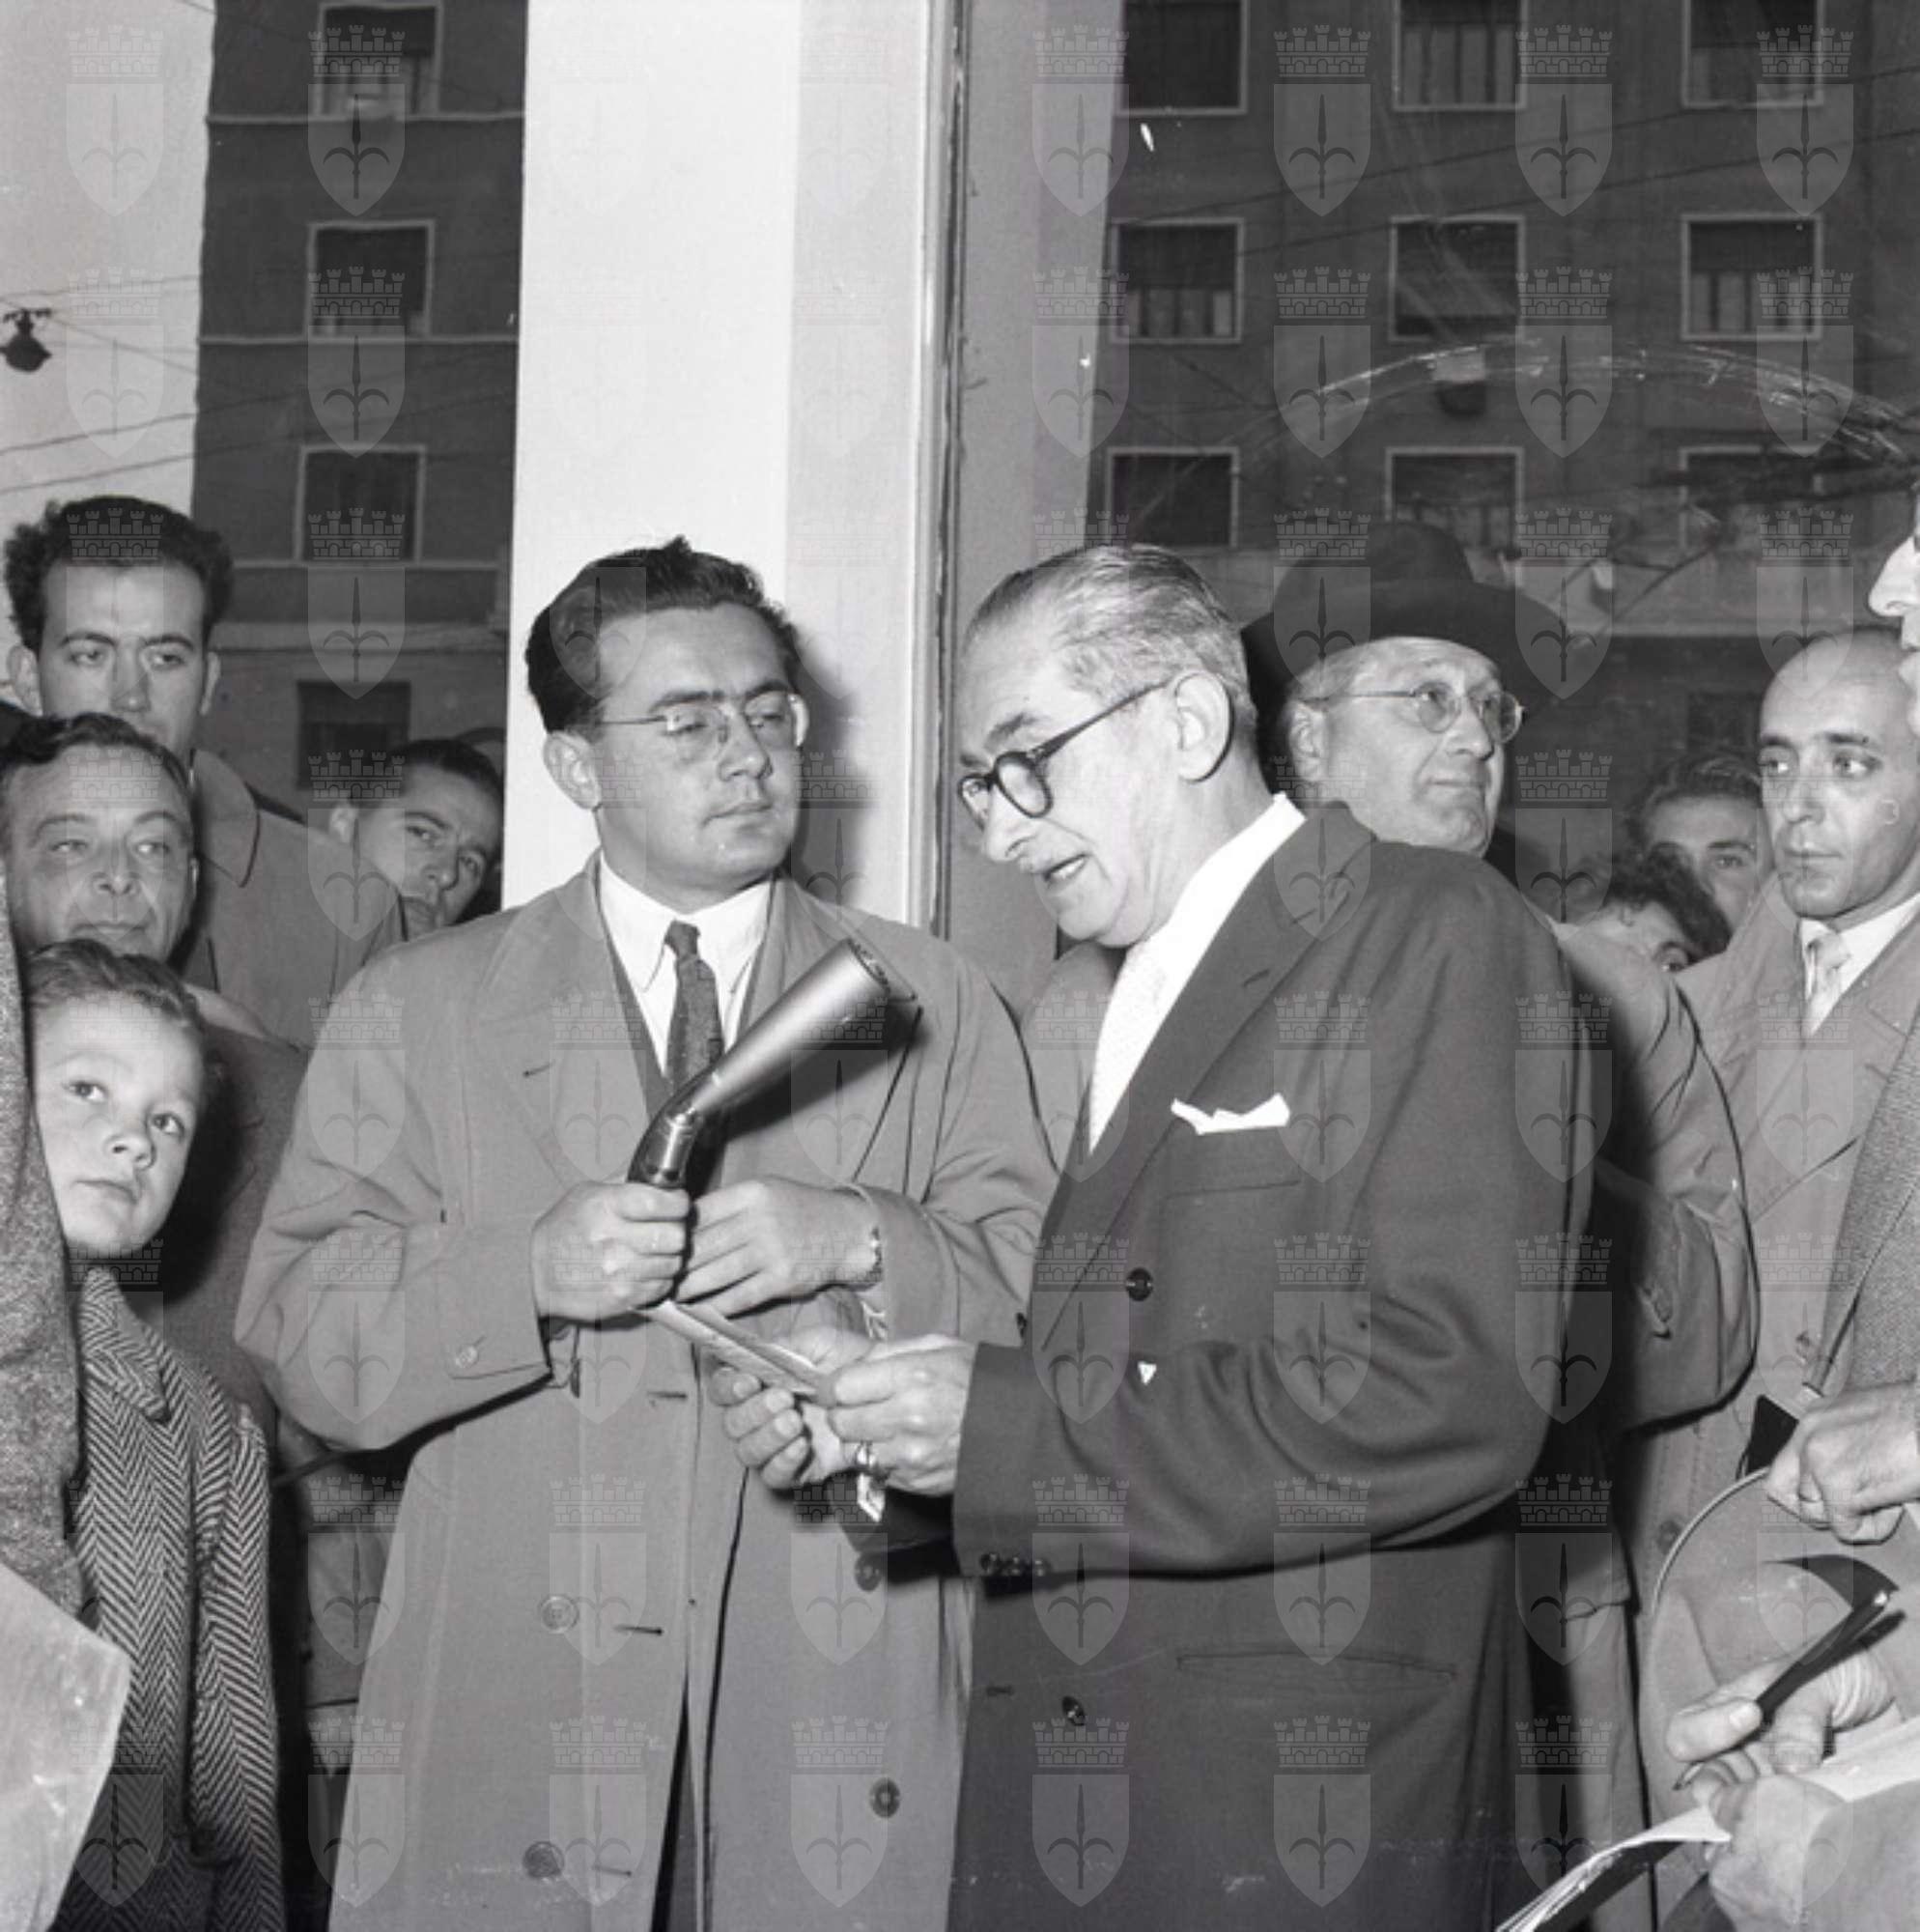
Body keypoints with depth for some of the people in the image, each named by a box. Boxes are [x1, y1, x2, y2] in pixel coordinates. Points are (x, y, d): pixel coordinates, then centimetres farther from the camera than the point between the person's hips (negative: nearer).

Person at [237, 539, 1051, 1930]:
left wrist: (863, 1242, -14)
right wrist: (530, 1270, -17)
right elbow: (301, 1344, 0)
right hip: (517, 1720, 0)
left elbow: (1049, 1313, 3)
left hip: (839, 1708, 1)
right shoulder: (418, 1009, 8)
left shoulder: (934, 1006, 11)